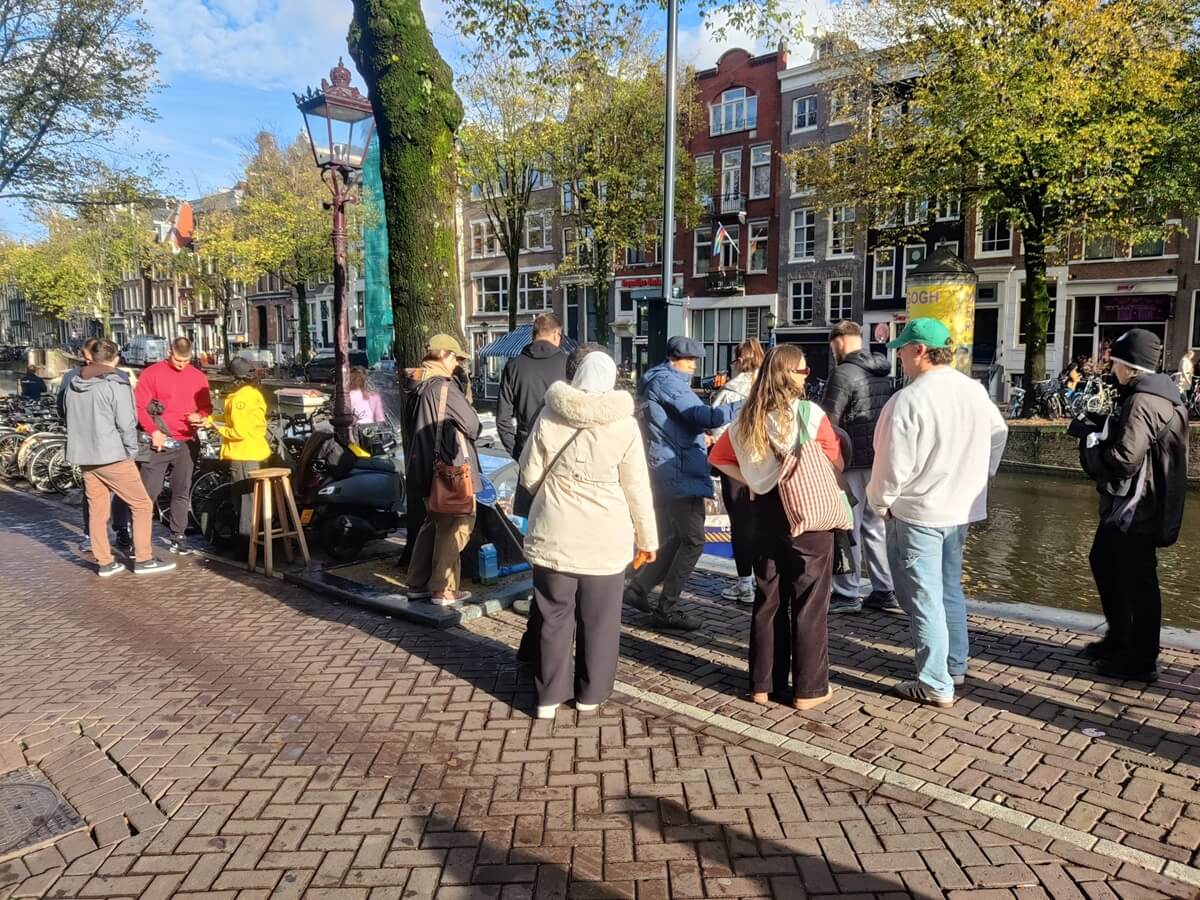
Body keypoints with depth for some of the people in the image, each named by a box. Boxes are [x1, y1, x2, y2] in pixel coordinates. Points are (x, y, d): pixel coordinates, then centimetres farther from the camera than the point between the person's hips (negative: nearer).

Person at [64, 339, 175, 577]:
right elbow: (126, 424, -15)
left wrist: (84, 446, 18)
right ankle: (143, 560, 3)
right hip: (112, 457, -7)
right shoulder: (116, 385, -12)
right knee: (142, 504, 3)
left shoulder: (73, 384, 8)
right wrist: (131, 451, -3)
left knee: (97, 511, 12)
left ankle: (105, 563, 16)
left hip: (84, 457, 7)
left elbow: (71, 420, 13)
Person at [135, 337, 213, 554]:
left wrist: (200, 416, -9)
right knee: (148, 491, -3)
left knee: (182, 493, 8)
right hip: (159, 443, -3)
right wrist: (153, 431, -15)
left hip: (186, 444, 3)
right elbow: (139, 405, -5)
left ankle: (177, 537, 16)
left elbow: (206, 406, 14)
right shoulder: (152, 373, -2)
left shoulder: (198, 377, 8)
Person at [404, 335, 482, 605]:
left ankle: (418, 584, 24)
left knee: (433, 523, 19)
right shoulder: (444, 386, -17)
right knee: (455, 526, -1)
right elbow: (472, 425, -13)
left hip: (426, 467, 9)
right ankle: (443, 589, 3)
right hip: (450, 467, -9)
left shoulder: (421, 386, 10)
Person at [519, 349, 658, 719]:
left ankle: (549, 695, 20)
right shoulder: (624, 424, -7)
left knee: (555, 616, 13)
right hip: (605, 538, -1)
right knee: (598, 619, 13)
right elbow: (637, 488, -3)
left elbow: (529, 475, 4)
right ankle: (590, 693, 24)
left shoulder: (549, 416, -3)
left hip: (553, 533, 1)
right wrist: (647, 538, 7)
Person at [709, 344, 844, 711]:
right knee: (809, 602, 6)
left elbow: (718, 457, 7)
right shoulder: (810, 414, -12)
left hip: (765, 512, 5)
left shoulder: (748, 418, 2)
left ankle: (763, 684, 21)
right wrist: (835, 437, 14)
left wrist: (752, 480, 6)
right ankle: (809, 688, 14)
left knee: (768, 600, 13)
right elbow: (837, 463, -6)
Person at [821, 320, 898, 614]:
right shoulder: (884, 372, 11)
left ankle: (847, 594, 8)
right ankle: (886, 591, 19)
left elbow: (827, 421, -15)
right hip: (882, 458, 8)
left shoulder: (844, 373, -14)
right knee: (875, 525, 15)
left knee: (847, 528, 2)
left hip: (853, 460, -7)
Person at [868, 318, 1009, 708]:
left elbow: (894, 464, -19)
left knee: (924, 597, 2)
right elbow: (998, 435, 15)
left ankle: (935, 686, 9)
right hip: (961, 508, 8)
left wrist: (880, 500, -3)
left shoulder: (908, 400, -21)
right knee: (950, 588, 22)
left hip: (917, 512, -8)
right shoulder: (975, 391, 3)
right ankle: (955, 665, 34)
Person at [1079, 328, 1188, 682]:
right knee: (1105, 565, 23)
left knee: (1136, 583, 0)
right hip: (1126, 507, 11)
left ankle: (1140, 660, 13)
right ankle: (1119, 639, 37)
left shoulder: (1142, 403, -22)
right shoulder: (1161, 397, 12)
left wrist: (1091, 445, -10)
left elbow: (1123, 460, -28)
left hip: (1136, 512, -11)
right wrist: (1102, 434, 5)